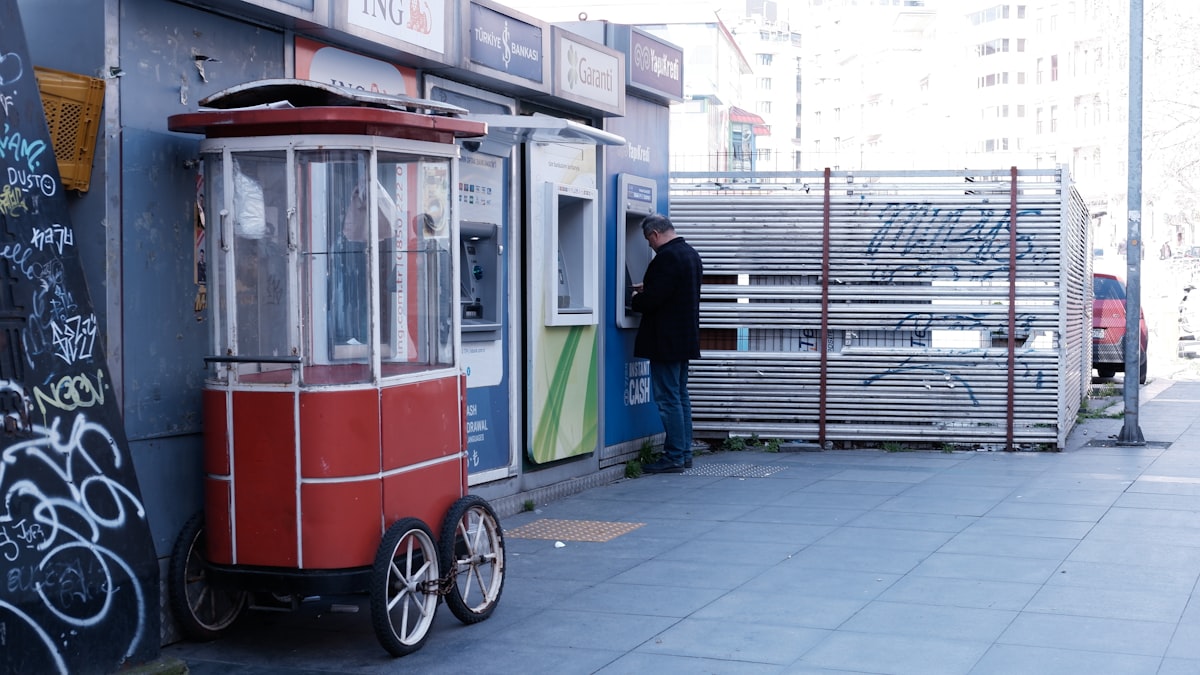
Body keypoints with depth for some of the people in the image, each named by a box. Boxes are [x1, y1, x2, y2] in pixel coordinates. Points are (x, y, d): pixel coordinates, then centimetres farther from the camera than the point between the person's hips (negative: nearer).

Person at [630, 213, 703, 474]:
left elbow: (652, 299, -23)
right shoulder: (691, 254, 13)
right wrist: (646, 289, 21)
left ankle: (673, 457, -4)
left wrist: (635, 301, -2)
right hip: (685, 337, 10)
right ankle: (684, 453, 19)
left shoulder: (666, 257, -19)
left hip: (666, 341, -10)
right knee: (681, 396, 14)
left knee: (668, 399, -6)